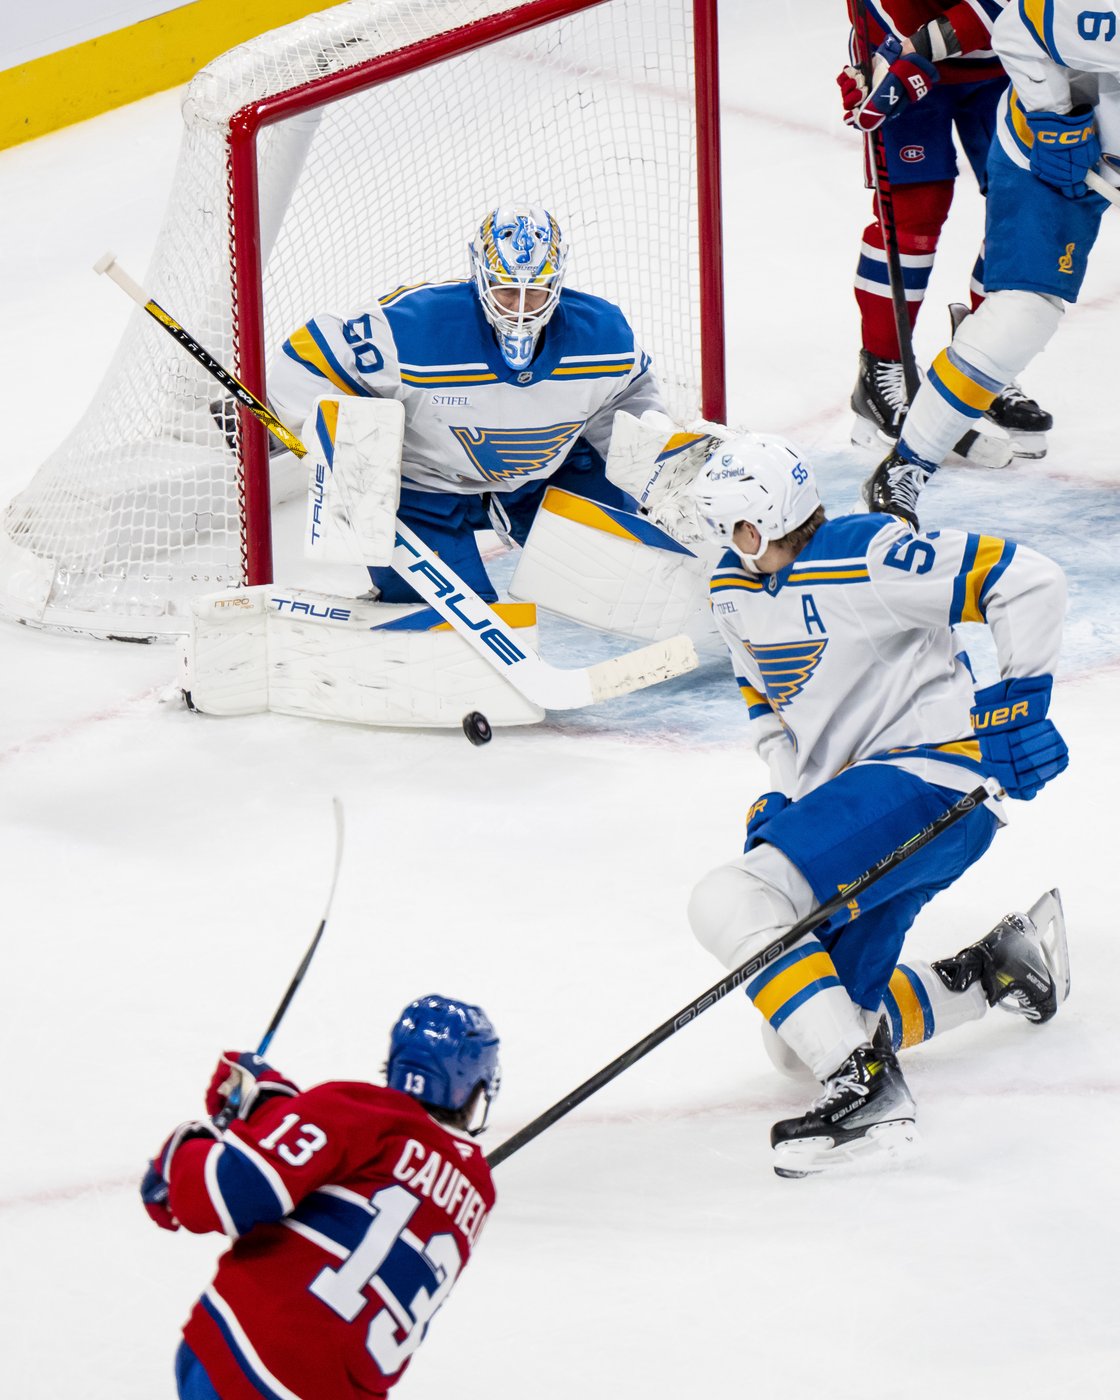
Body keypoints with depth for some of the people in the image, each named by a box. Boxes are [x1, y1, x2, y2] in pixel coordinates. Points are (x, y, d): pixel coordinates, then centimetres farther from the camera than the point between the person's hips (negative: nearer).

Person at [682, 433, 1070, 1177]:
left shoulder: (865, 557, -17)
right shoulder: (734, 592, 9)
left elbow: (1028, 581, -18)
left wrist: (1019, 700, -17)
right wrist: (782, 799, 11)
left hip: (930, 775, -10)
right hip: (844, 797, 10)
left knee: (733, 902, -28)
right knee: (805, 1032, 10)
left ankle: (865, 1089, -30)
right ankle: (997, 966, 28)